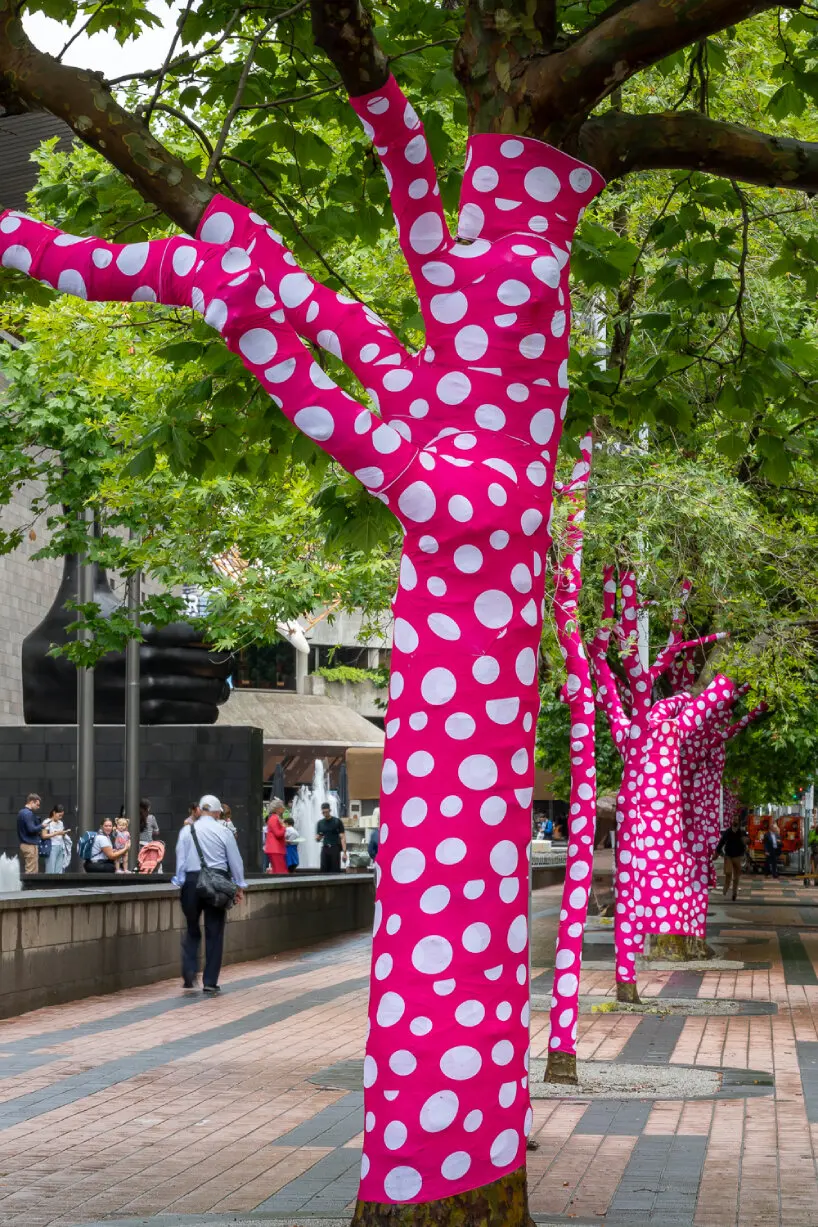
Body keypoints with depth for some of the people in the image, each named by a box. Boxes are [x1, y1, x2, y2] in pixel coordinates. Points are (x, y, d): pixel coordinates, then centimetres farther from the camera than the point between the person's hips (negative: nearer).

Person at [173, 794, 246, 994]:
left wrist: (180, 883, 7)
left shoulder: (187, 830, 3)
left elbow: (180, 859, 2)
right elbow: (235, 860, 4)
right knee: (214, 933, 5)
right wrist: (239, 887, 13)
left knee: (192, 930, 16)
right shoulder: (224, 832, 0)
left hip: (192, 881, 1)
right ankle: (210, 983, 5)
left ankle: (189, 972, -2)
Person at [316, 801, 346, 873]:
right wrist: (318, 838, -10)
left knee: (335, 872, -5)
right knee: (324, 871, -2)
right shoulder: (320, 823, 11)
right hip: (325, 848, 4)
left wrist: (344, 852, -13)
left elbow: (342, 837, -4)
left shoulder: (337, 821, -1)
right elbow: (317, 839, 15)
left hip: (335, 849, -4)